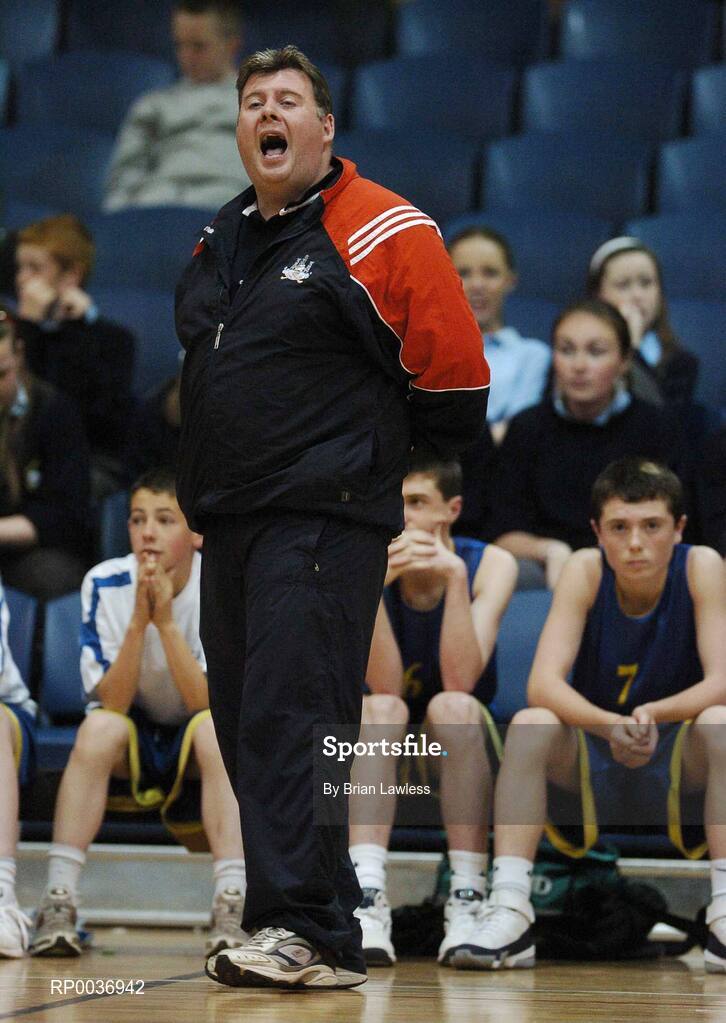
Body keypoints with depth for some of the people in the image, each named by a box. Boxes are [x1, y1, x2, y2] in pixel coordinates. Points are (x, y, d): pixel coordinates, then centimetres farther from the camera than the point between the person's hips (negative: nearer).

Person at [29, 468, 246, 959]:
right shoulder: (105, 584, -14)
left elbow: (207, 704, -23)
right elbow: (112, 703, -19)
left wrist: (166, 620, -32)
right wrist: (138, 622, -31)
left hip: (196, 751, -1)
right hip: (133, 744, 1)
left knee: (215, 728, -33)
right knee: (99, 729, -31)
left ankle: (231, 904, -37)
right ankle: (59, 902, -33)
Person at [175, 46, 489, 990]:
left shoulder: (380, 231, -7)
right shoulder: (220, 242, 16)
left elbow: (453, 375, -8)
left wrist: (373, 451, 3)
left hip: (324, 519, -8)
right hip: (228, 522, 8)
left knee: (292, 717, -16)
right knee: (246, 726, 8)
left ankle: (309, 934, -17)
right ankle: (305, 926, 15)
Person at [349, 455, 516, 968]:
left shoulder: (491, 565, -10)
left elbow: (460, 679, -23)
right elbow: (385, 686, -22)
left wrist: (455, 577, -30)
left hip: (464, 755, 0)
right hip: (383, 760, 0)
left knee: (452, 706, -32)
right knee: (380, 709, -32)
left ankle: (468, 901, -34)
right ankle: (367, 899, -42)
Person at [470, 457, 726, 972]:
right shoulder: (586, 570, -12)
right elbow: (543, 684, -22)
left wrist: (653, 714, -41)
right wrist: (611, 725, -41)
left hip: (680, 765, -1)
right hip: (591, 765, 1)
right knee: (531, 725, -28)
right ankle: (508, 911, -34)